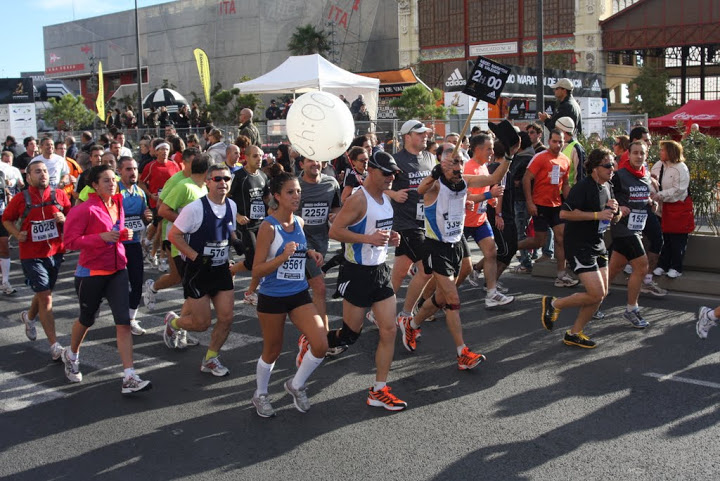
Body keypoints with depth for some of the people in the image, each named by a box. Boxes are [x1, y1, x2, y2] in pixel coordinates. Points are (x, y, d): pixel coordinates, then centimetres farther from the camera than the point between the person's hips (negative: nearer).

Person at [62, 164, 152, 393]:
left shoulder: (118, 204, 7)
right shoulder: (85, 209, -14)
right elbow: (70, 240, -17)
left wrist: (123, 235, 3)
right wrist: (101, 237, -26)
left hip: (117, 269, 5)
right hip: (91, 271, -5)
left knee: (124, 321, -7)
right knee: (87, 318, 15)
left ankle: (129, 378, -10)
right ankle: (71, 355, 47)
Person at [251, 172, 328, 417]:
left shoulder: (300, 222, 3)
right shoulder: (268, 226, -16)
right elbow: (257, 270, -17)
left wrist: (310, 253, 3)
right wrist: (283, 257, -30)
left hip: (299, 295, 5)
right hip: (272, 297, -5)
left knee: (321, 345, -8)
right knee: (272, 351, 10)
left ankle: (296, 385, 19)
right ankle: (260, 394, 38)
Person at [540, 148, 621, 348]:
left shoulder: (607, 187, 12)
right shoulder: (583, 187, -17)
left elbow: (613, 220, 21)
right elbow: (564, 213, -27)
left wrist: (614, 211, -3)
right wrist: (597, 214, -26)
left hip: (597, 245, 9)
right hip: (579, 246, -9)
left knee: (602, 294, 8)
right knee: (596, 294, -14)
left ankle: (574, 333, 19)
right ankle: (553, 304, 7)